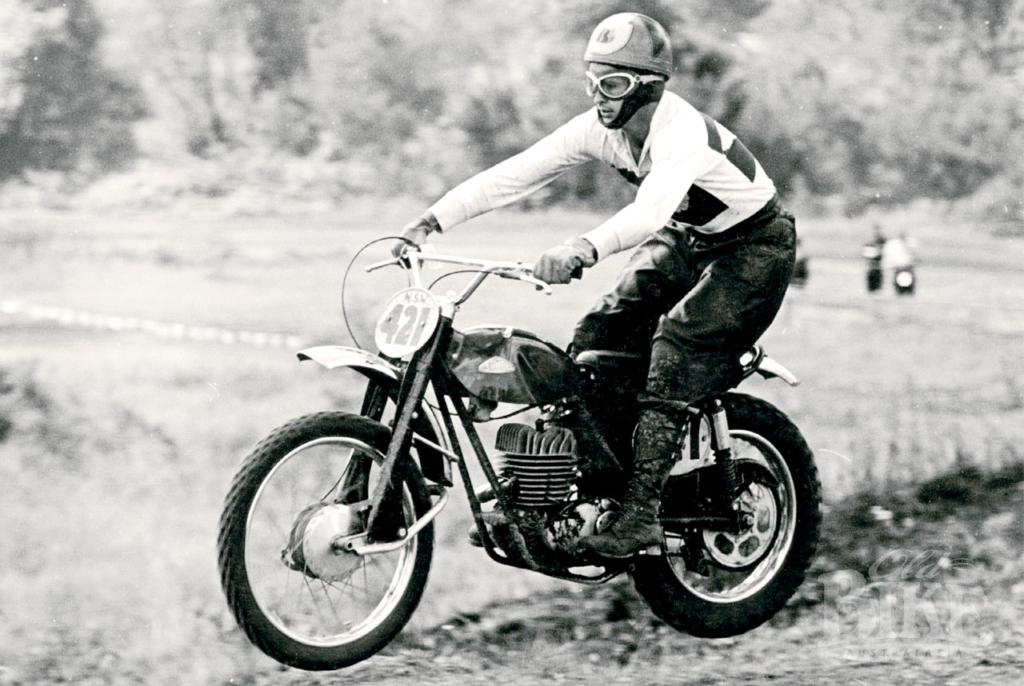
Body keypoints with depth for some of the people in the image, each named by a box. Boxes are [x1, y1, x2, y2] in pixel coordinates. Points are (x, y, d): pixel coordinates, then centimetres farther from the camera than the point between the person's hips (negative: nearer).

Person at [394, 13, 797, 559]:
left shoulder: (682, 133, -33)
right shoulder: (599, 128, -10)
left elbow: (649, 210, -51)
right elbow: (516, 173, -14)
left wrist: (581, 251, -67)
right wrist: (433, 219, -23)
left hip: (754, 244, -8)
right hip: (687, 238, 8)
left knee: (677, 350, -26)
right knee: (598, 335, -6)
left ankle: (641, 513, -29)